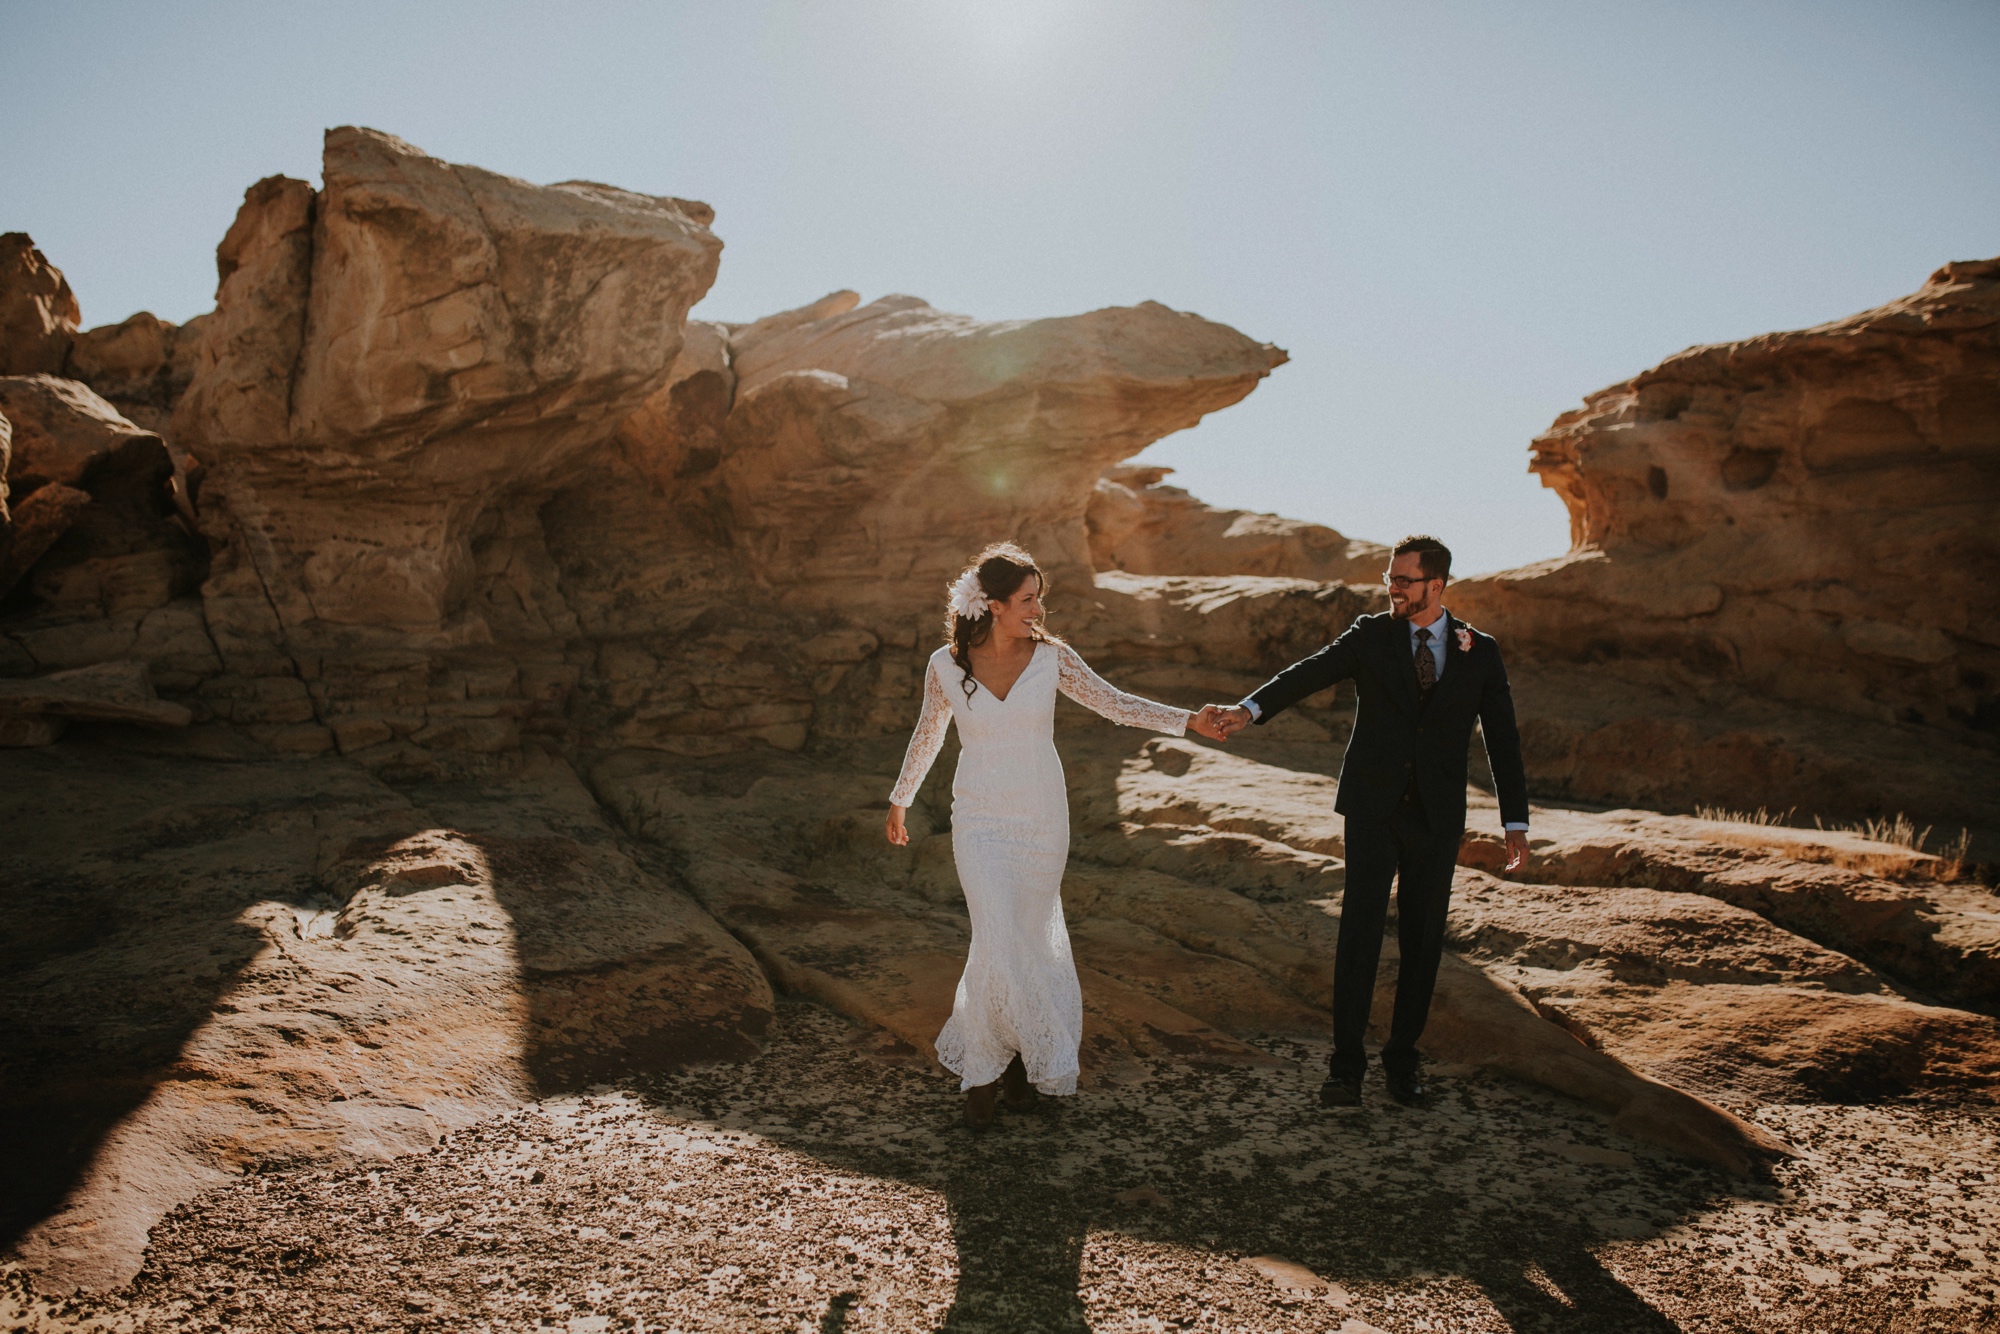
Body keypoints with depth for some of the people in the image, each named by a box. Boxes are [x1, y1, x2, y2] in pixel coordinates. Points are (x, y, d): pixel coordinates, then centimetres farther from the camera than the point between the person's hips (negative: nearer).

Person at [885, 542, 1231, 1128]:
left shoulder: (1050, 656, -5)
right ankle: (985, 1070, 8)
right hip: (980, 819, -1)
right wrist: (899, 801, 19)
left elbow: (1116, 703, -3)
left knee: (1030, 937, 9)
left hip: (1042, 816, 1)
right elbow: (927, 735, 9)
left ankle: (1022, 1058, 30)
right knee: (997, 941, -11)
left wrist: (1188, 720, -14)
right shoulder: (946, 664, -6)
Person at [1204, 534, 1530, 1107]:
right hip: (1374, 808, -1)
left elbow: (1503, 741, 5)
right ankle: (1346, 1062, 3)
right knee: (1359, 931, -5)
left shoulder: (1480, 652, 4)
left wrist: (1516, 823, -1)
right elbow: (1309, 673, -14)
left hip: (1437, 816, 1)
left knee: (1422, 939, 7)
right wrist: (1251, 708, -32)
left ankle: (1402, 1056, 23)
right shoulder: (1371, 636, 1)